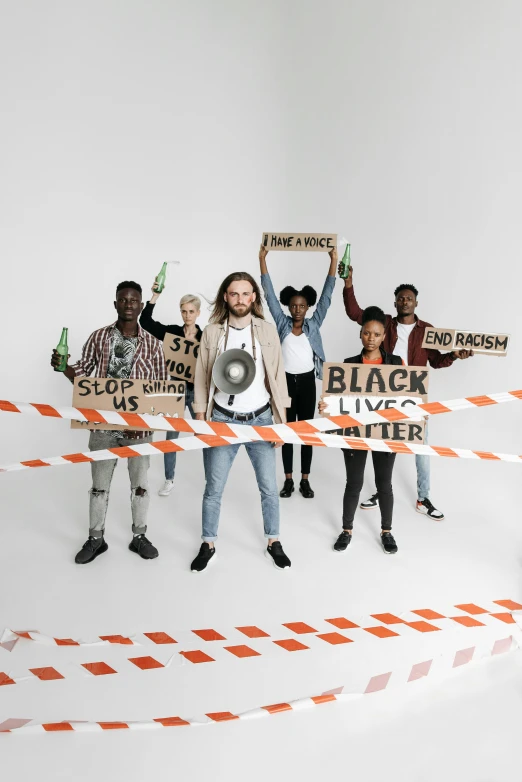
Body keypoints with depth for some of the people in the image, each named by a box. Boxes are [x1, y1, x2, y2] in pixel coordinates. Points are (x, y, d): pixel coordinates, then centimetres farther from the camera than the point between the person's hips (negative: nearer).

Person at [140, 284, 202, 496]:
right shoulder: (171, 332, 0)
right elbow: (145, 321, -11)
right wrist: (154, 297, -21)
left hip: (197, 390, -1)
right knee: (172, 435, 8)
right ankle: (169, 479, 22)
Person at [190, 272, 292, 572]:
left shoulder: (268, 330, 1)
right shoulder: (212, 332, -1)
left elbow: (278, 375, 3)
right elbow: (202, 378, 3)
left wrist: (281, 420, 1)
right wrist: (200, 420, 1)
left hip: (260, 419, 1)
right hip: (222, 419, 0)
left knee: (269, 487, 8)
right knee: (214, 488, 7)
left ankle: (274, 542, 28)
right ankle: (208, 545, 25)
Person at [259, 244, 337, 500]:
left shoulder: (313, 324, 2)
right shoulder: (281, 323, 2)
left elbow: (326, 295, -2)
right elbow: (269, 294, -2)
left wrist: (333, 261, -7)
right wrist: (262, 259, -7)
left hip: (307, 382, 0)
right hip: (286, 381, 0)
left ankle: (305, 480, 16)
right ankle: (288, 480, 16)